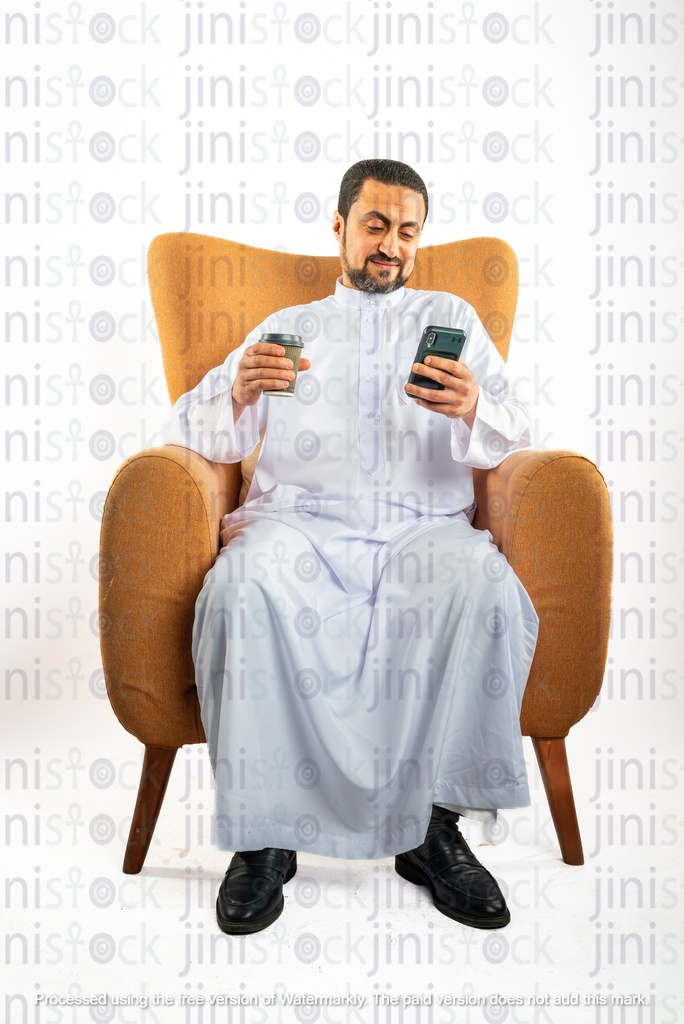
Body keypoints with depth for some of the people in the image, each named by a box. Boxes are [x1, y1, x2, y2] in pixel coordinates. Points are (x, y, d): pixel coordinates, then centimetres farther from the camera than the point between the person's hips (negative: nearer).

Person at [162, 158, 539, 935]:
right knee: (245, 584, -35)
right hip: (298, 522, 0)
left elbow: (510, 441, 11)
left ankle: (434, 826, -21)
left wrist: (474, 411, -15)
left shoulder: (451, 318, 25)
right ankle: (263, 831, -23)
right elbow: (188, 429, 15)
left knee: (486, 585, -34)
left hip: (424, 528, 1)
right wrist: (240, 395, -9)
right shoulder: (286, 327, 26)